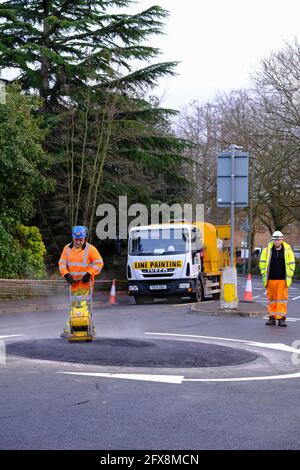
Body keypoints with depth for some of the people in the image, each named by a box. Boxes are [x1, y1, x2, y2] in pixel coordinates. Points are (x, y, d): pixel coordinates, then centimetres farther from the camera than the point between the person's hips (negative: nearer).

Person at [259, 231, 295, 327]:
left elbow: (291, 264, 7)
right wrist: (264, 275, 4)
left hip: (282, 280, -1)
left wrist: (288, 276, 2)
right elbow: (262, 263, 9)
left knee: (282, 299, -3)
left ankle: (281, 318, 0)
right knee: (271, 299, 6)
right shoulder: (267, 250, 3)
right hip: (271, 279, 1)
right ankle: (272, 317, 12)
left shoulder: (287, 250, 2)